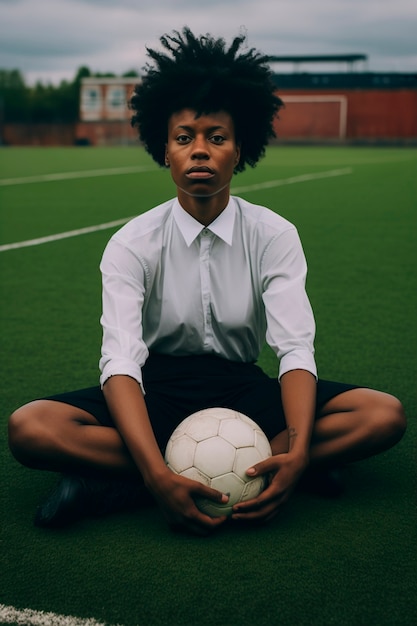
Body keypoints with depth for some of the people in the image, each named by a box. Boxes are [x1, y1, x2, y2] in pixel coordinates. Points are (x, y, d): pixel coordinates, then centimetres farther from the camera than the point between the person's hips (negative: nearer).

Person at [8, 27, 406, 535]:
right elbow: (120, 359, -21)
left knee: (385, 415, -23)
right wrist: (159, 476, -38)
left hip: (242, 388, 2)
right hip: (158, 390, -2)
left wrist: (296, 453, -35)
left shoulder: (273, 236, -4)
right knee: (28, 428, -27)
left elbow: (295, 347, -14)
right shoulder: (133, 244, -8)